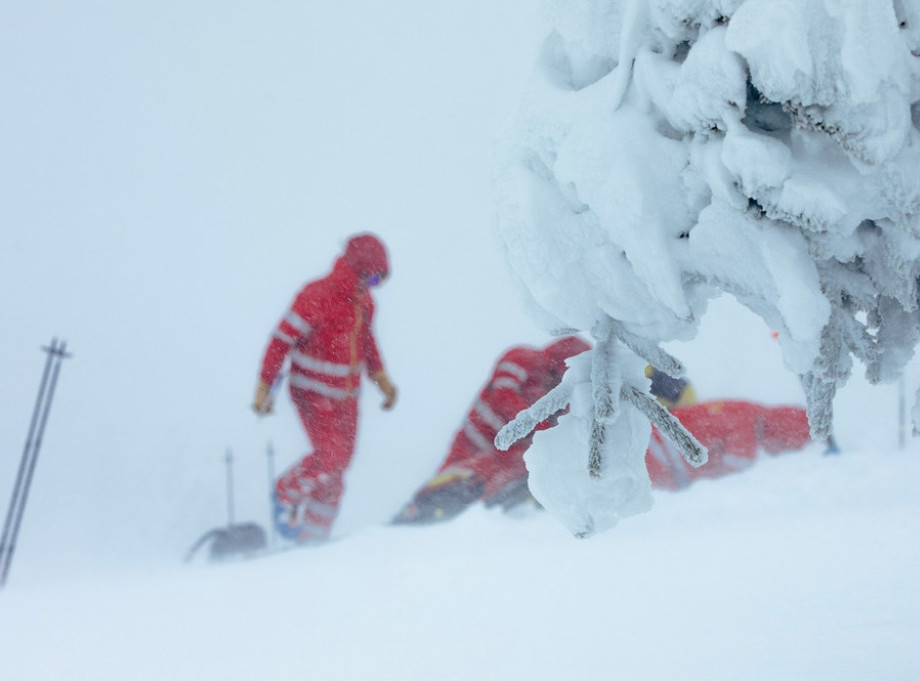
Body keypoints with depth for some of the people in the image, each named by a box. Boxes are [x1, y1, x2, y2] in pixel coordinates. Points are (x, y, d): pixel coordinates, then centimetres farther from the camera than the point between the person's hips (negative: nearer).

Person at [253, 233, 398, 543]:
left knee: (338, 464, 5)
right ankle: (288, 493, 6)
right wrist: (264, 388, -17)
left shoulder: (363, 301, 5)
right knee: (331, 455, -21)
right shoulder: (316, 297, -19)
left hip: (346, 395, 7)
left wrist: (381, 377, 17)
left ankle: (313, 535, 15)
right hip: (313, 392, -7)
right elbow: (281, 341, -16)